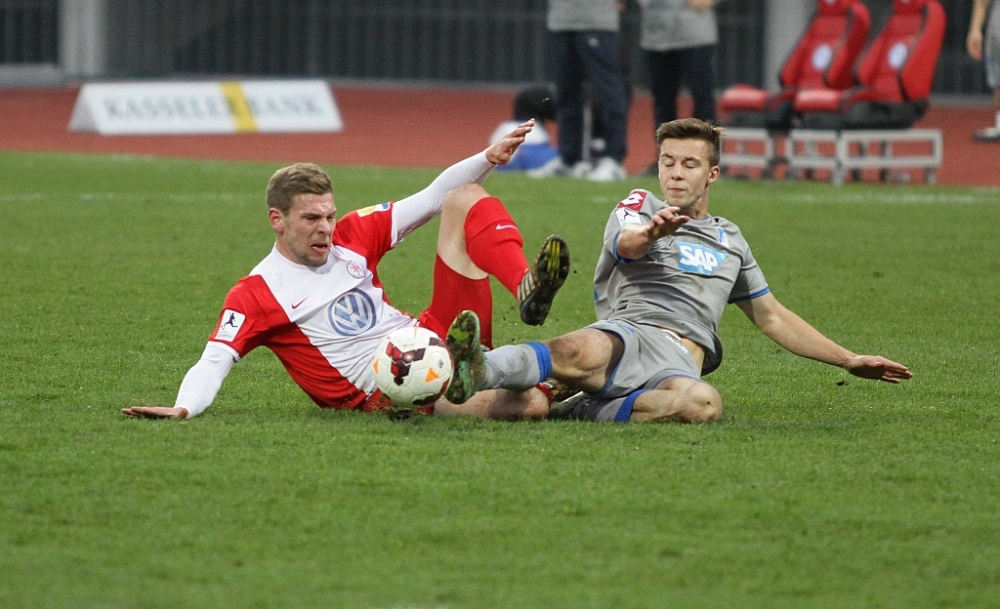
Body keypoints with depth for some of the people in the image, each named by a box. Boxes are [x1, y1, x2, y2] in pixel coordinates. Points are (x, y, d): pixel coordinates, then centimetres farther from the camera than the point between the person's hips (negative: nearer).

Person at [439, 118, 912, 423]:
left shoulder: (730, 240, 32)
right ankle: (476, 372, -68)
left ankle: (576, 412, -39)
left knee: (704, 403, -40)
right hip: (629, 333, -2)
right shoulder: (639, 207, 18)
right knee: (583, 353, -42)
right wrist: (652, 232, -34)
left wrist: (851, 361, 33)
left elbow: (771, 317, 39)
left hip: (683, 359, 2)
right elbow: (626, 243, -8)